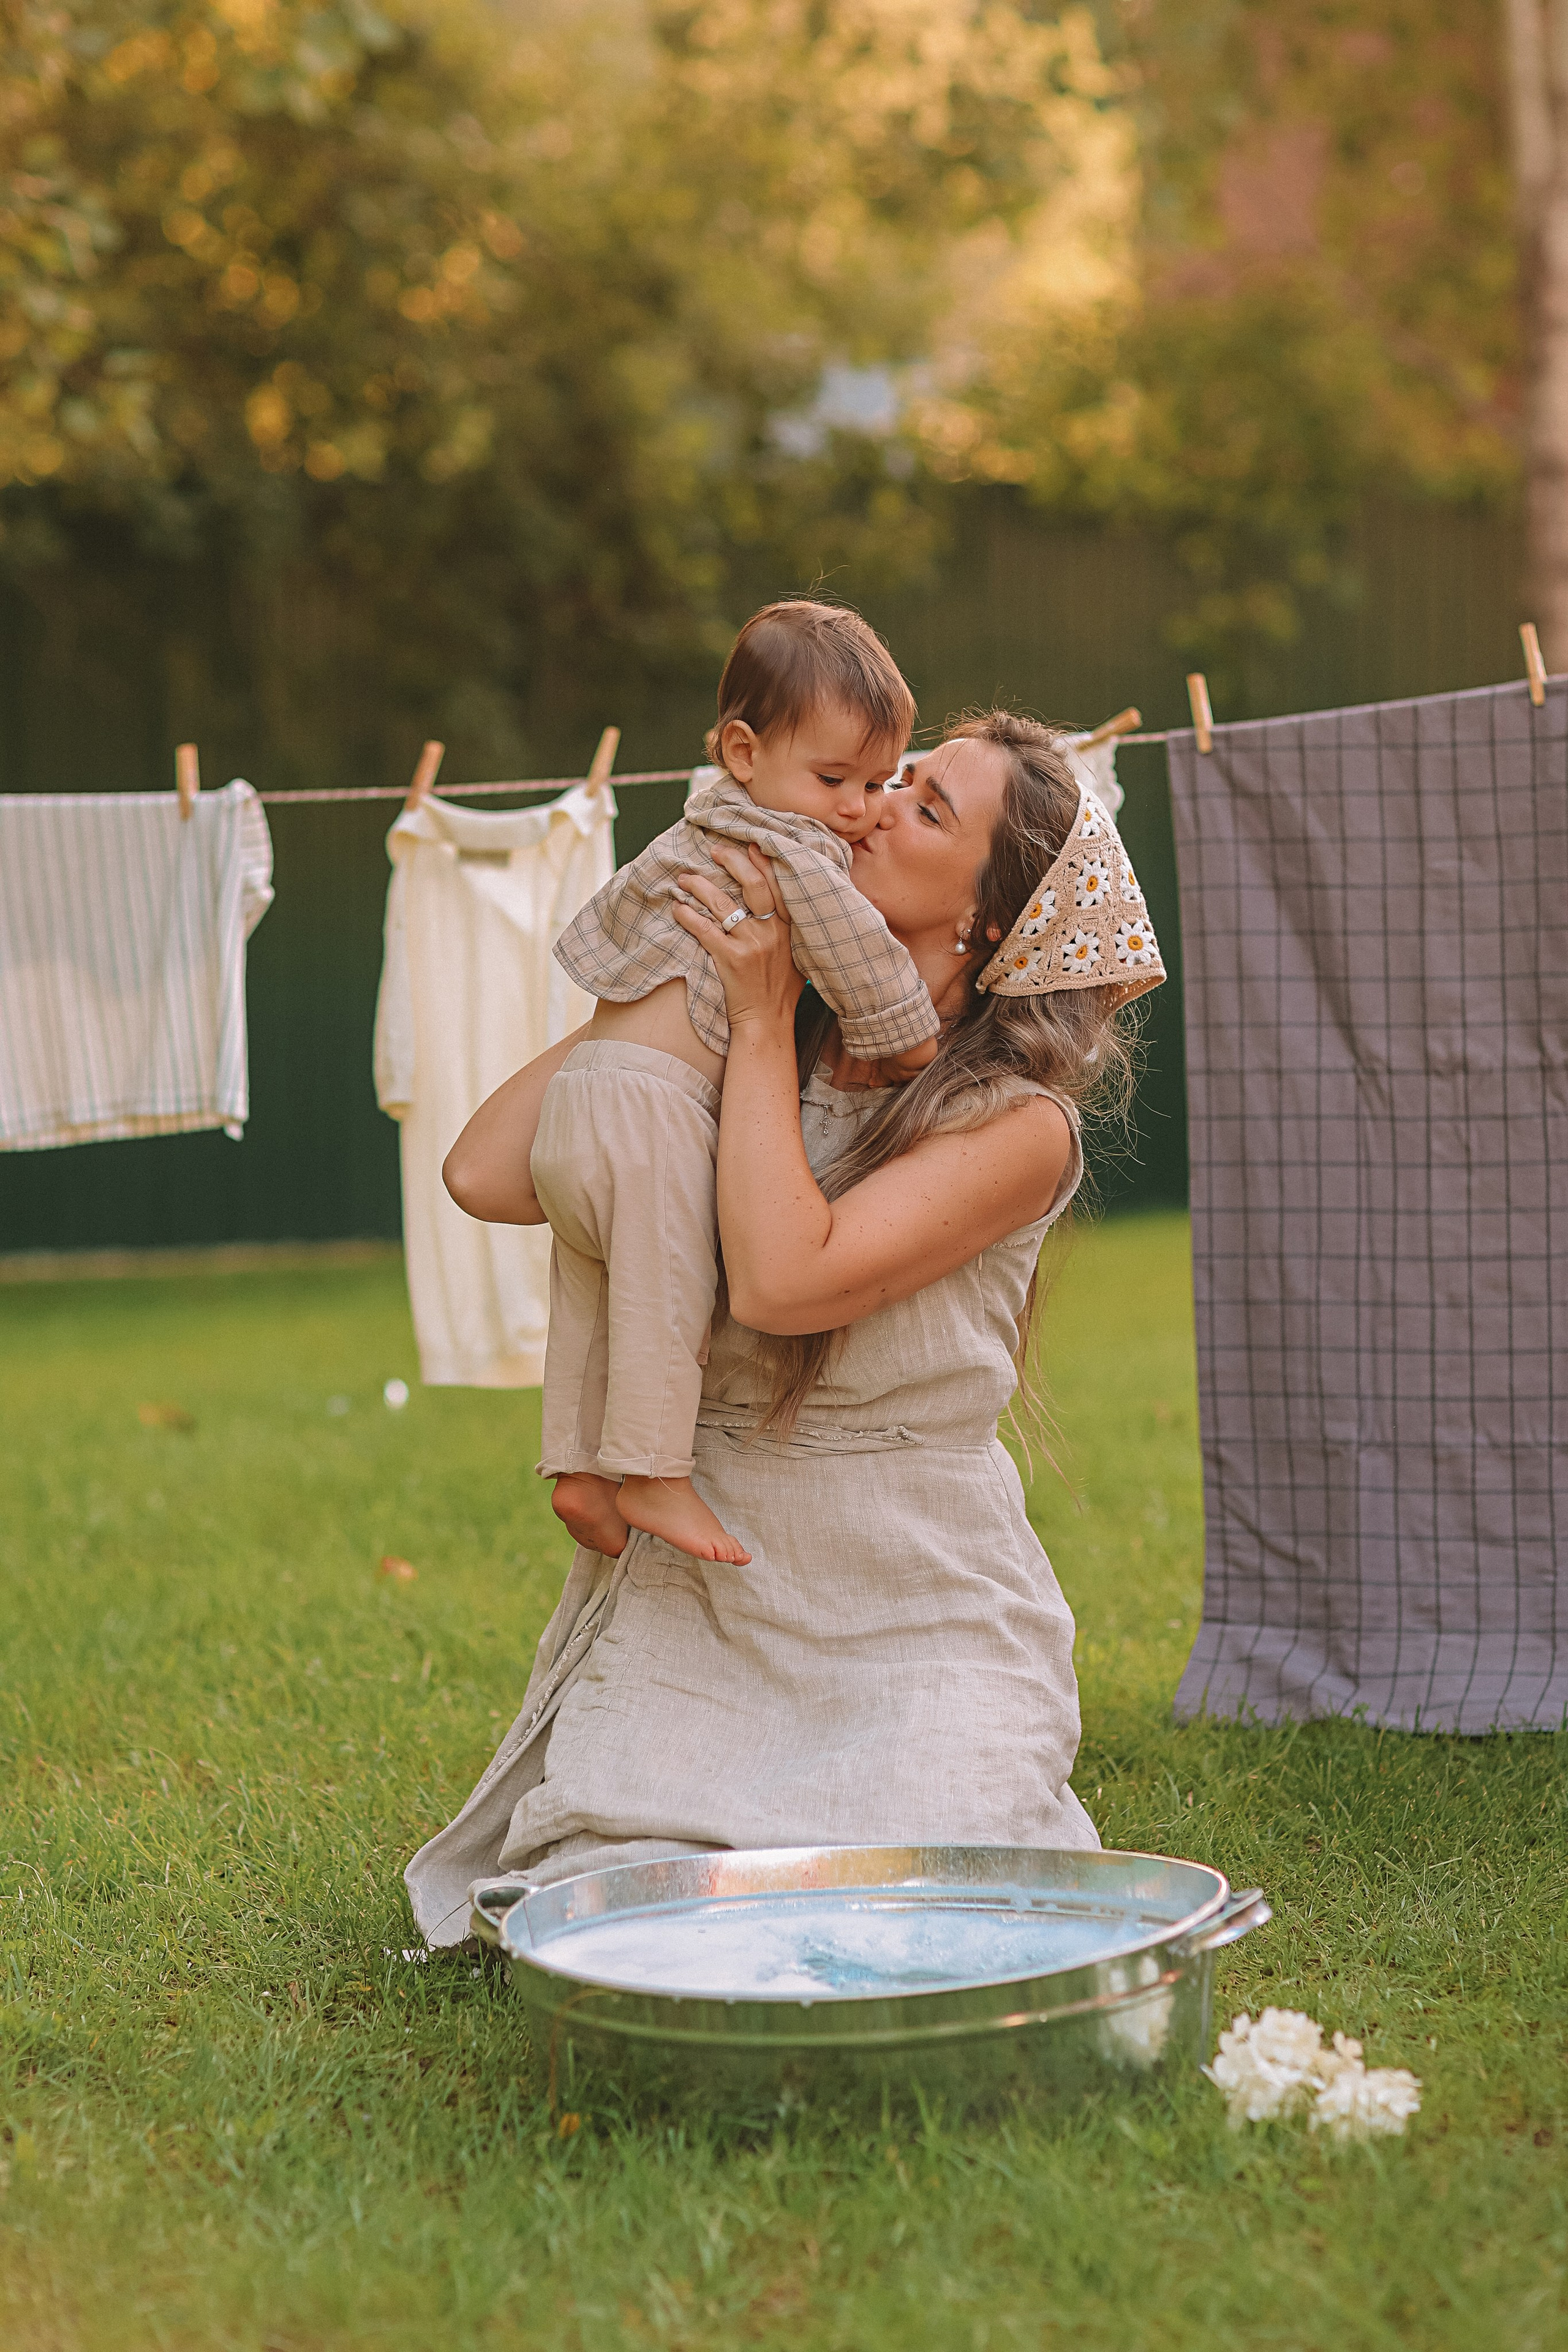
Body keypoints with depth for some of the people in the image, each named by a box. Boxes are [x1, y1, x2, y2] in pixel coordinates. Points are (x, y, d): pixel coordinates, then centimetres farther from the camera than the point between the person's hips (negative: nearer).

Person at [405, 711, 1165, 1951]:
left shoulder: (1017, 1125, -10)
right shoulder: (746, 1064, 4)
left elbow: (780, 1281, -24)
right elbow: (486, 1175, -4)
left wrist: (763, 1020, -17)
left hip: (917, 1623, -3)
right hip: (694, 1602, 3)